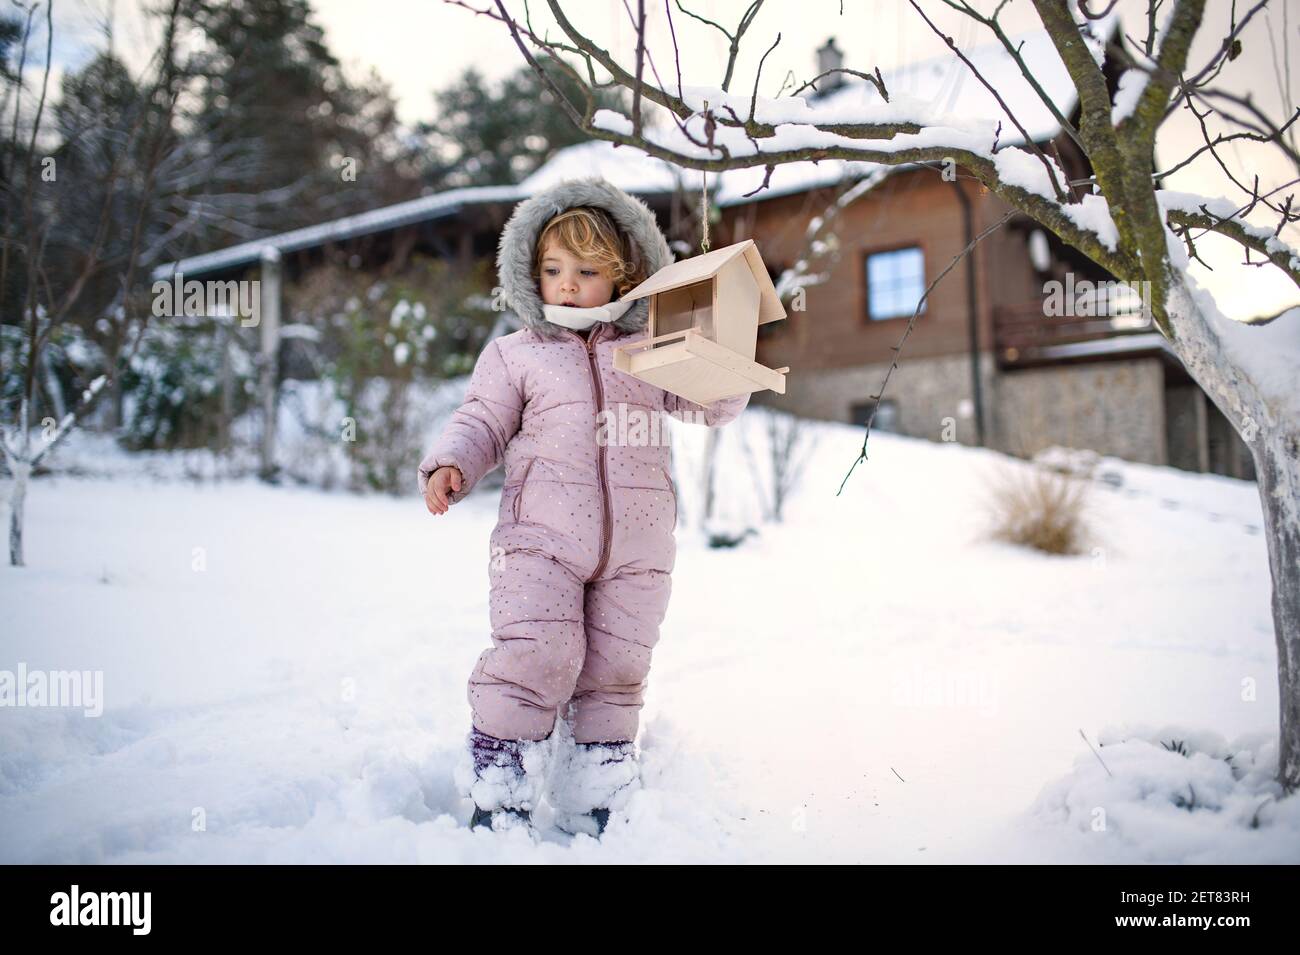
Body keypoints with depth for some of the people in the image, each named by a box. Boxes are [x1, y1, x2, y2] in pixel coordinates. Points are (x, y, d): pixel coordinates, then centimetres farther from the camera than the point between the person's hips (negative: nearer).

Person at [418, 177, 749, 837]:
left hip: (636, 546, 2)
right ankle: (497, 791, 1)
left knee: (615, 670, 7)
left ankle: (597, 801, 22)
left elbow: (714, 406, 12)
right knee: (538, 653, -16)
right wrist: (450, 466, -6)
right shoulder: (514, 355, 11)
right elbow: (482, 424, 12)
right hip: (541, 537, -2)